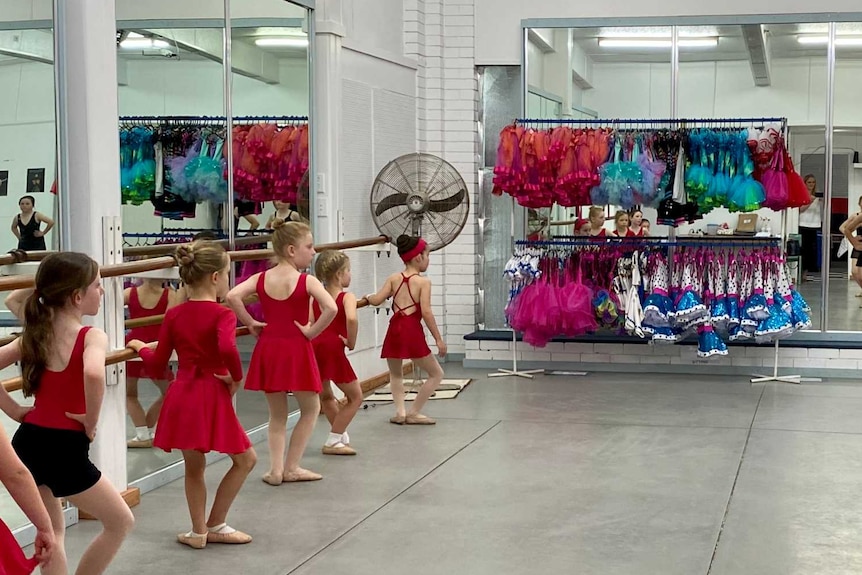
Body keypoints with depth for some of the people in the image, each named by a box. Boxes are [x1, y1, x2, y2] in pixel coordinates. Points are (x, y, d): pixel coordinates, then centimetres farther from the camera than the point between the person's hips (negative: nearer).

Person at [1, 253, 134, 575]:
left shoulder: (34, 336, 8)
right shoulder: (91, 337, -12)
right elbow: (93, 374, -34)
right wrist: (91, 423, -18)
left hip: (26, 442, 7)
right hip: (65, 449, -7)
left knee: (52, 531, 24)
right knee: (121, 522, 14)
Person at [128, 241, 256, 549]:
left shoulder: (174, 315, 4)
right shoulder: (222, 314, -11)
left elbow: (157, 366, 7)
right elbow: (227, 349, -33)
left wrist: (141, 347, 26)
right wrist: (237, 378, -15)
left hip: (182, 395, 5)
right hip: (213, 395, -5)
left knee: (193, 466, 18)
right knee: (246, 458, 13)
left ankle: (199, 531, 24)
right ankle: (215, 526, 17)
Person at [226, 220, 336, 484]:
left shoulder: (261, 278, 1)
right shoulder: (306, 281, -11)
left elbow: (233, 296, -11)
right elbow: (331, 308, -25)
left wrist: (250, 323, -2)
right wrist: (312, 331, -12)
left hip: (268, 348, 4)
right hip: (296, 348, -4)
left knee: (277, 414, 18)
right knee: (310, 408, 14)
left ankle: (276, 469, 10)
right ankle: (291, 468, 13)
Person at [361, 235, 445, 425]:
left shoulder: (394, 279, 8)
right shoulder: (423, 282, -2)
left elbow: (377, 300, -1)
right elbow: (426, 312, -11)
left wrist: (367, 297, 22)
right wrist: (438, 339, -7)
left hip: (395, 329, 4)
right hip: (413, 331, -4)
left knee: (395, 374, 27)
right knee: (436, 374, 12)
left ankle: (400, 411, 10)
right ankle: (413, 413, 9)